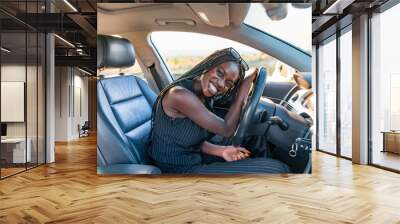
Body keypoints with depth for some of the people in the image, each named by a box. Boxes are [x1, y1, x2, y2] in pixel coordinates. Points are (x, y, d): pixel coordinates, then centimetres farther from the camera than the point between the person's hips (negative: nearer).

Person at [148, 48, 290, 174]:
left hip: (193, 158, 9)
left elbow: (196, 139, 6)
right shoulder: (180, 95, -23)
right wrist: (243, 90, -14)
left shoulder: (204, 98, 4)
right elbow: (226, 130, -19)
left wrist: (221, 150, -9)